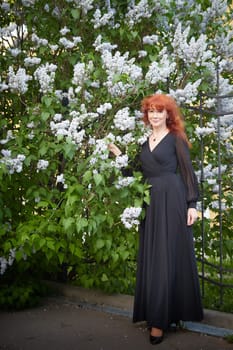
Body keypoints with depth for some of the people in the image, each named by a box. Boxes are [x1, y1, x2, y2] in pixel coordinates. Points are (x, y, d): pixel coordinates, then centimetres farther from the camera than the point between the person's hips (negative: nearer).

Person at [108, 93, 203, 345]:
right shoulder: (144, 142, 15)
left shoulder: (176, 138, -2)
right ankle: (155, 314, 16)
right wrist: (121, 157, 7)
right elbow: (140, 173, 15)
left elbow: (187, 172, -5)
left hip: (172, 200, -6)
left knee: (168, 256, -4)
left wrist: (192, 204, -11)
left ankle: (160, 319, 0)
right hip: (150, 203, 6)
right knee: (151, 258, 7)